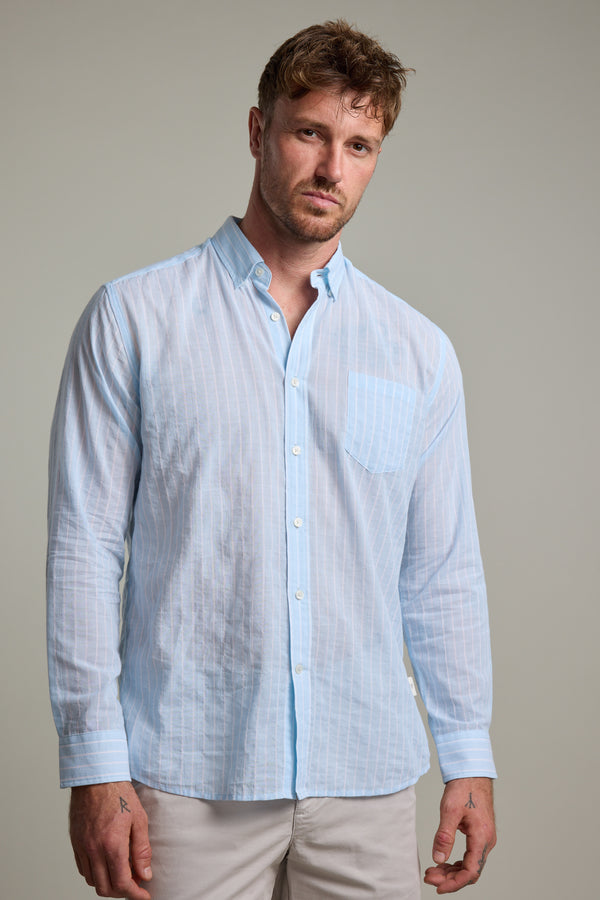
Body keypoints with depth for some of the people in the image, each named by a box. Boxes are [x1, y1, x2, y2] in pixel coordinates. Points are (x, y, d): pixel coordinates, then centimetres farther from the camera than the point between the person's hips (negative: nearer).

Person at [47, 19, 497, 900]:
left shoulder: (420, 351, 8)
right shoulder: (134, 318, -1)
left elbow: (443, 573, 10)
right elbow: (86, 549, -4)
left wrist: (470, 758, 7)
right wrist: (95, 766, -8)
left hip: (368, 781, 3)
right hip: (189, 778, -2)